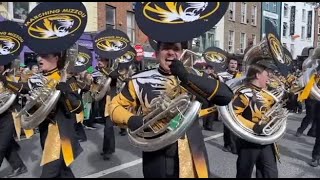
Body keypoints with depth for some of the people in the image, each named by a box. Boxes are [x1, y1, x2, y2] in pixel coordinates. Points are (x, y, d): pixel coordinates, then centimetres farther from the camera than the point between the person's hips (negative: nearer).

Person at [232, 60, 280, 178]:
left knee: (271, 174, 17)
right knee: (245, 174, 10)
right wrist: (253, 127, -29)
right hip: (249, 142, -8)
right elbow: (233, 115, -26)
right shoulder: (245, 93, -18)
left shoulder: (266, 93, 8)